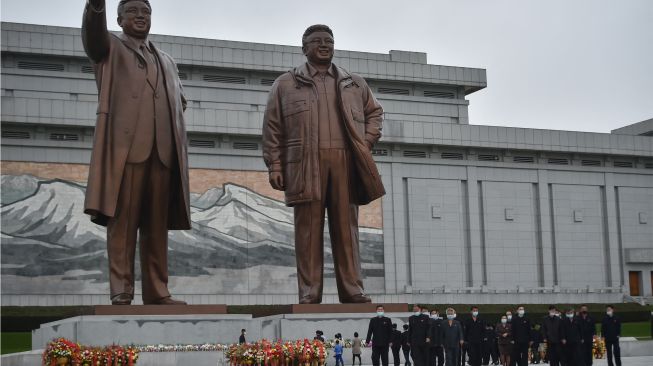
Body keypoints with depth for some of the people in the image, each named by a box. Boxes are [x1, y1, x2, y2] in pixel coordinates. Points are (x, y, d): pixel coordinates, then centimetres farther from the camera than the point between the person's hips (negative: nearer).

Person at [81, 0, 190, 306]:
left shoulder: (166, 61, 27)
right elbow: (92, 31, -9)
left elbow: (179, 102, 27)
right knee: (122, 220, -8)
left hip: (162, 151, 4)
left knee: (157, 225, 2)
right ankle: (121, 291, -9)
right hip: (126, 147, -4)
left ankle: (157, 291, 3)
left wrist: (178, 146, 8)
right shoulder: (110, 48, 13)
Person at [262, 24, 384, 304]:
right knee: (308, 229, -4)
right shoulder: (285, 84, 12)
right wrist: (274, 166, -1)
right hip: (305, 165, -2)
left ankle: (352, 290, 1)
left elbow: (374, 112, 27)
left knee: (346, 228, 0)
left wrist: (367, 141, 9)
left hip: (346, 163, 2)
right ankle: (309, 293, -3)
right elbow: (272, 128, 8)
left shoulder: (355, 84, 20)